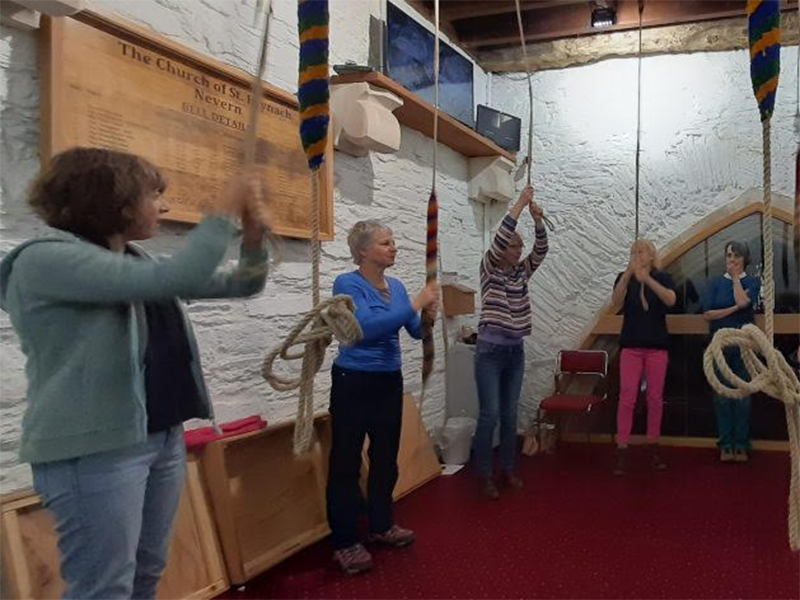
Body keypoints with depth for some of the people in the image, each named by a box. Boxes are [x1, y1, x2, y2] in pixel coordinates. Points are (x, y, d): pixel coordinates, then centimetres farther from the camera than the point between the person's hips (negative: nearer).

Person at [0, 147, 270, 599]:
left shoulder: (137, 261, 12)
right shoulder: (45, 259, -14)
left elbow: (241, 284, 16)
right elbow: (176, 278, -27)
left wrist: (253, 234, -1)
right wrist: (226, 211, -17)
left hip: (164, 436, 9)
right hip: (96, 448, -8)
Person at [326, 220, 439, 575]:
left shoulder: (396, 286, 7)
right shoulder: (348, 284, -14)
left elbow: (416, 332, 9)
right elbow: (367, 327, -27)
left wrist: (428, 314, -14)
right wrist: (415, 303, -25)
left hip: (389, 381, 7)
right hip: (353, 382, -7)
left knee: (386, 456, 16)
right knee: (346, 461, 0)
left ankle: (381, 526, 33)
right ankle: (345, 542, 11)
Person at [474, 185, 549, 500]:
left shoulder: (522, 271, 10)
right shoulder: (489, 269, -4)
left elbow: (541, 250, -3)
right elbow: (499, 238, -19)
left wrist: (537, 220, -18)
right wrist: (520, 204, -21)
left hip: (515, 351, 6)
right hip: (490, 350, -6)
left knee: (510, 414, 11)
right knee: (490, 414, -7)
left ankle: (507, 470, 21)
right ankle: (485, 477, 2)